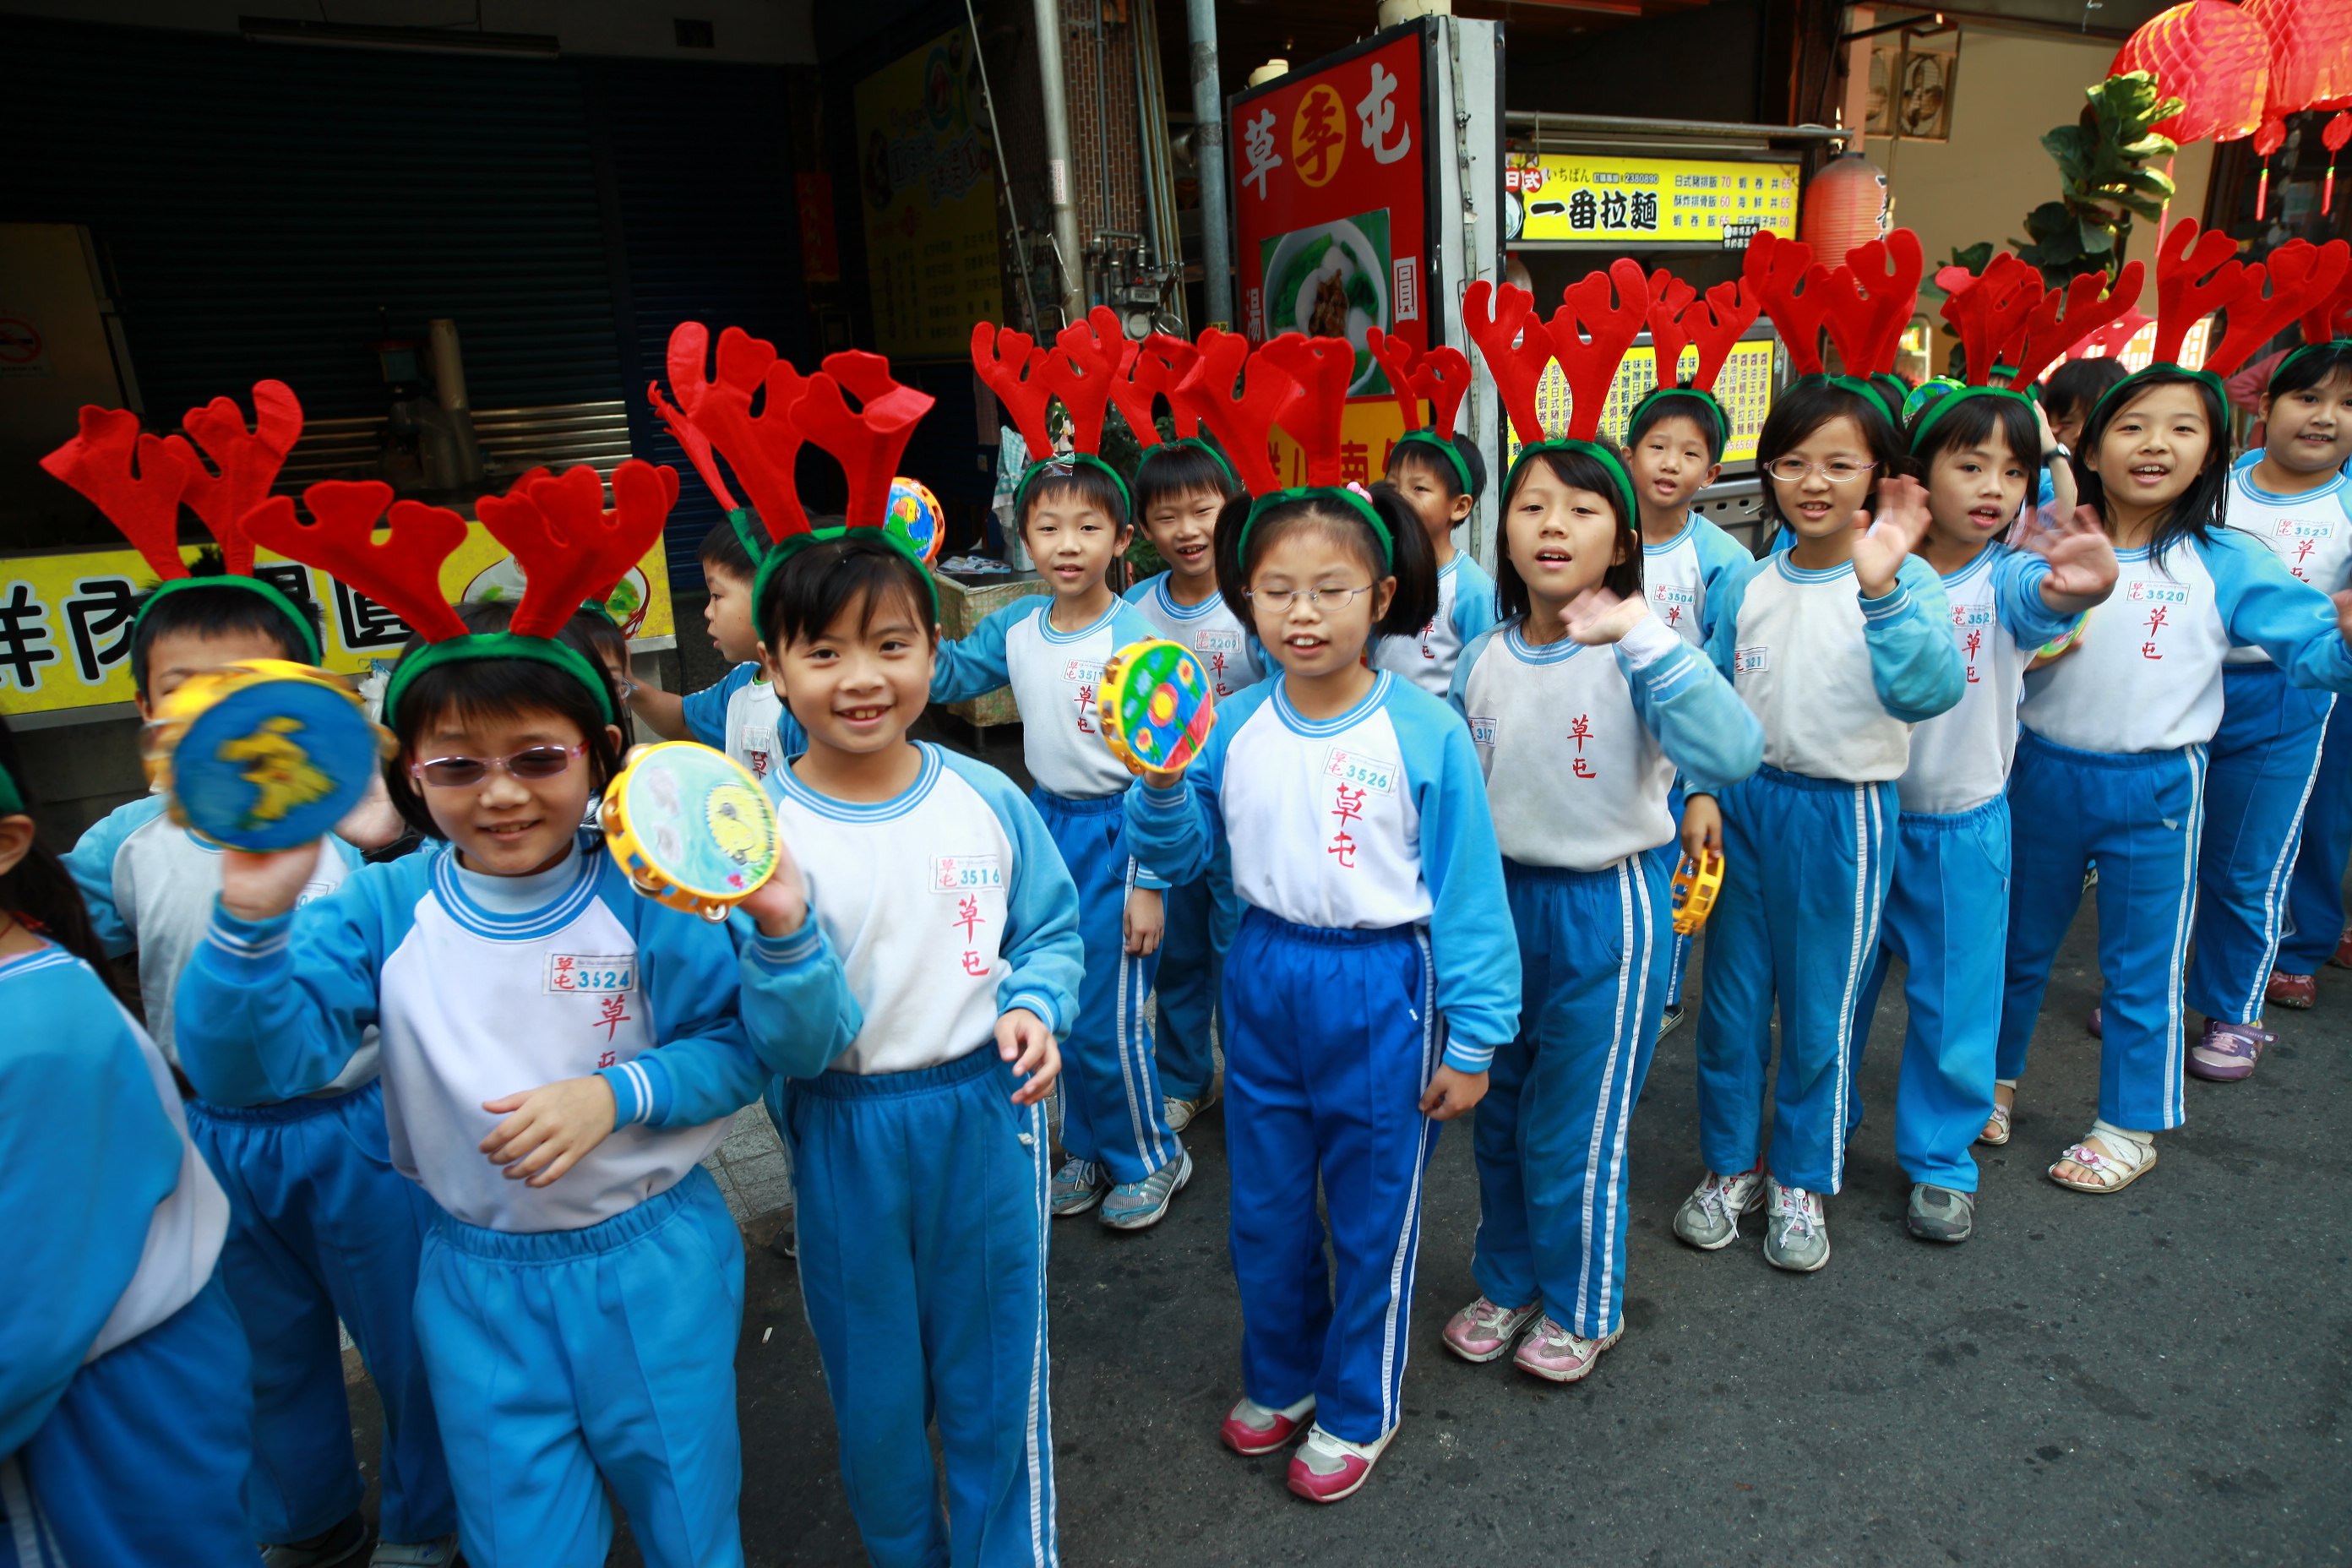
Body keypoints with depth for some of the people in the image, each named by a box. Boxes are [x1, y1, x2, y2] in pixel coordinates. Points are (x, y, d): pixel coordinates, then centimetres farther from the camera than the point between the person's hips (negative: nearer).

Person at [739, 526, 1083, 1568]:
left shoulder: (987, 799, -8)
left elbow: (1052, 933, 5)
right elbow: (797, 1049, -17)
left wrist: (1034, 1011, -15)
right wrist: (783, 933, -34)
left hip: (988, 1118, 1)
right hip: (847, 1138, -1)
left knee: (995, 1372, 17)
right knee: (876, 1385, 19)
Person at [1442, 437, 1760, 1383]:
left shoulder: (1635, 658, -16)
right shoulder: (1481, 658, 0)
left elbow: (1729, 757, -34)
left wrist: (1644, 634, -37)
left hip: (1606, 911, -5)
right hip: (1499, 902, 5)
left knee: (1574, 1131, 9)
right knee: (1497, 1118, 19)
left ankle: (1581, 1308, 36)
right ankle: (1508, 1282, 43)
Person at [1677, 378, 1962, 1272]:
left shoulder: (1902, 580, -10)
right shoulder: (1747, 584, 2)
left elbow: (1926, 695, -27)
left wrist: (1880, 589, -39)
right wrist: (1702, 793, -3)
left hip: (1842, 816, -3)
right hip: (1743, 804, 4)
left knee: (1818, 1015, 10)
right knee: (1730, 1002, 13)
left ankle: (1801, 1182, 31)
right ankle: (1730, 1166, 33)